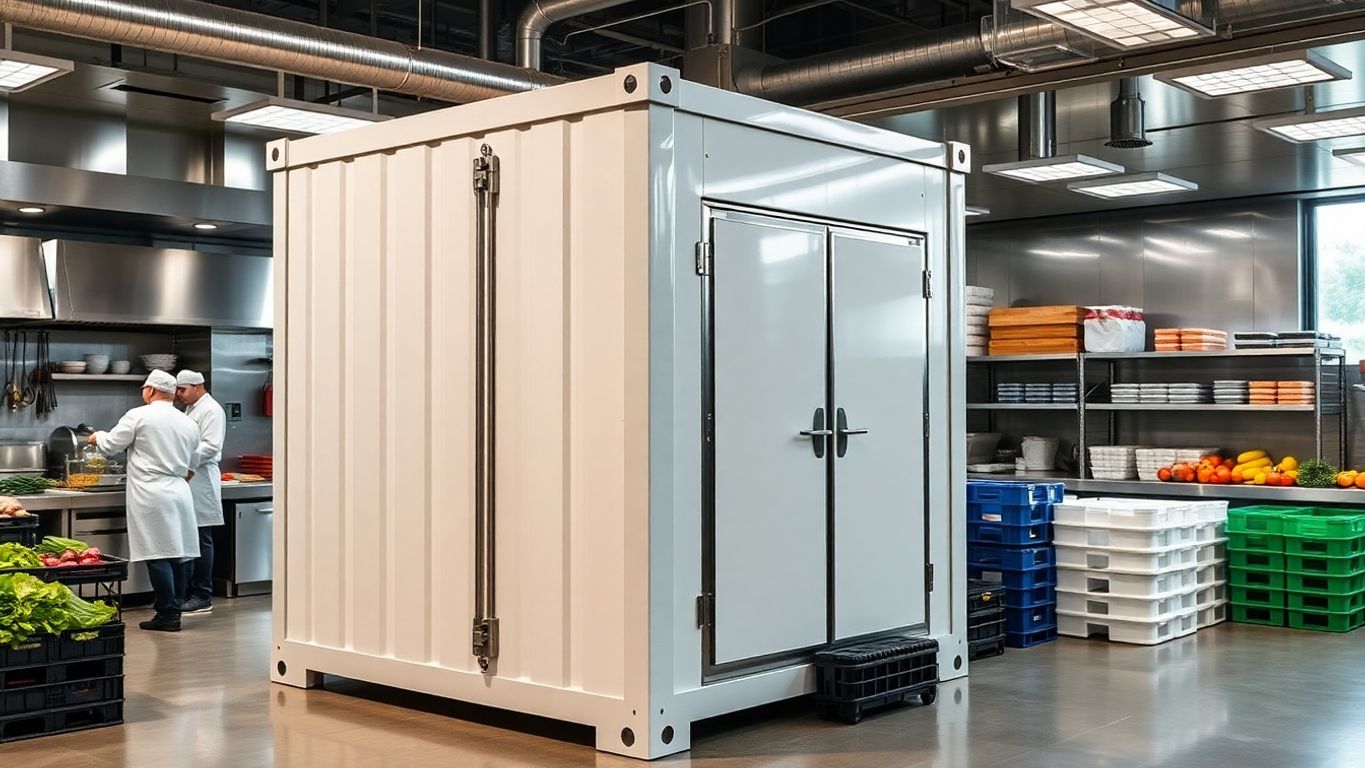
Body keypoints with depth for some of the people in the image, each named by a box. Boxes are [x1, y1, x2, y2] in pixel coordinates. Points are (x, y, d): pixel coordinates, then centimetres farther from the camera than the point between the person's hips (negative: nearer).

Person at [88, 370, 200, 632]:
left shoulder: (138, 416, -6)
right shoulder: (188, 423, 11)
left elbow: (110, 445, 2)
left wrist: (98, 436, 22)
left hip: (152, 495, -6)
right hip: (179, 491, 6)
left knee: (158, 556, -4)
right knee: (175, 555, 10)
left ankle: (167, 615, -3)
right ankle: (174, 610, 15)